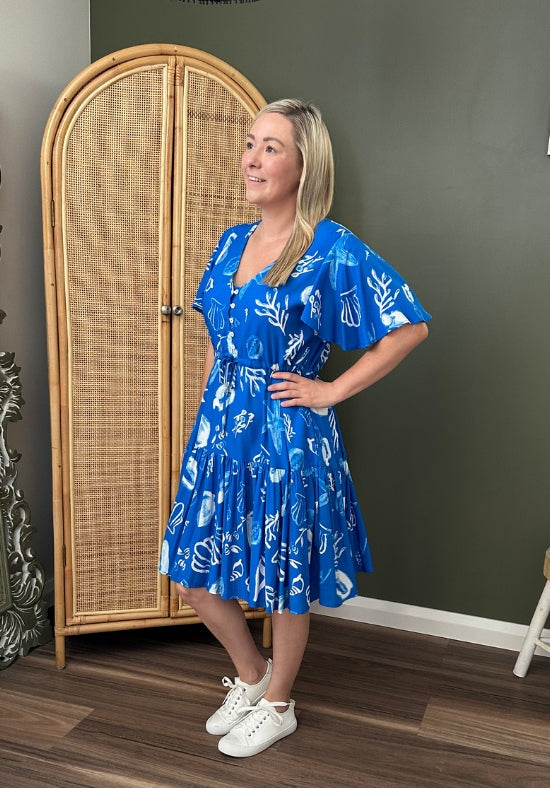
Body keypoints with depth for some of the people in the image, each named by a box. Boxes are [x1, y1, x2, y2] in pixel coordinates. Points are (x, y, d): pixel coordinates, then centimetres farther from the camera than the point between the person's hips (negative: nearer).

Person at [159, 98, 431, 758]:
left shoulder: (332, 249, -13)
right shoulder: (233, 242, 8)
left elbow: (409, 327, -15)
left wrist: (333, 390, -13)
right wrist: (207, 417, 13)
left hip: (287, 436, -7)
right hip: (221, 428, 7)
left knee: (284, 585, 10)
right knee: (194, 578, 13)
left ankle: (276, 706, 37)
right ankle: (250, 677, 40)